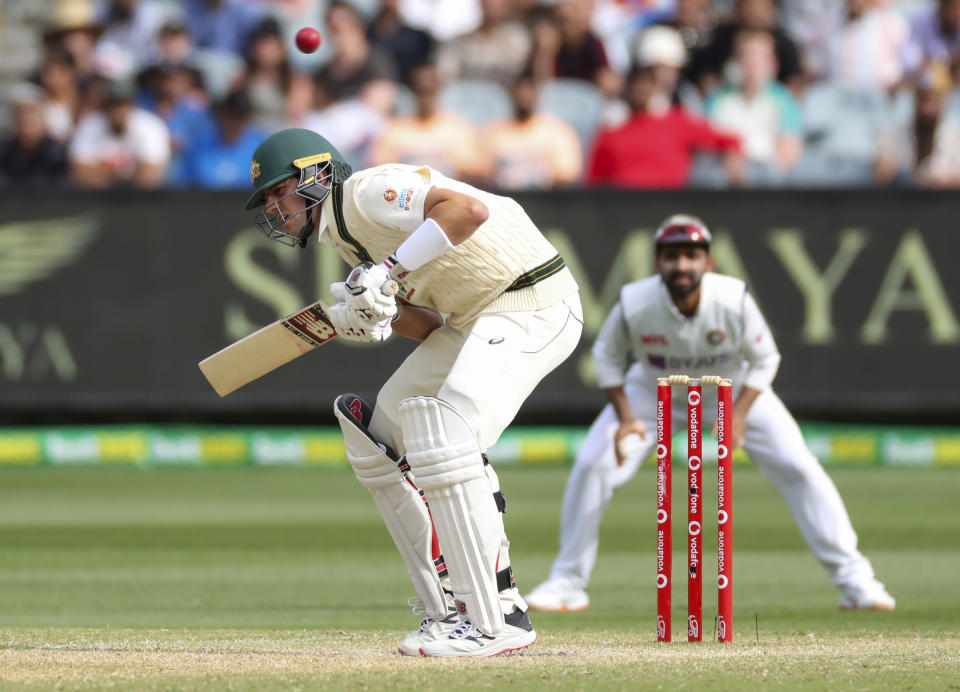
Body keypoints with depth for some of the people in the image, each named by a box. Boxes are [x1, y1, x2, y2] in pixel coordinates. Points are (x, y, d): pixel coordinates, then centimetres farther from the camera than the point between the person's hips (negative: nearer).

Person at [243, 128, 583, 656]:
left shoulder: (367, 191, -14)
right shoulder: (341, 234, 16)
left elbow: (470, 208, -30)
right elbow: (430, 326, 10)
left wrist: (391, 269, -28)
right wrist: (368, 316, -9)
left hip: (532, 306, -11)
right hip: (472, 322, 11)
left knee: (442, 439, -25)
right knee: (378, 439, 12)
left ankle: (490, 623, -23)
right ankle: (450, 608, 13)